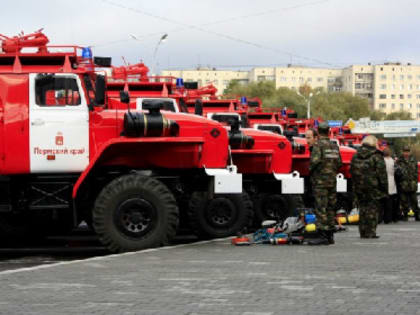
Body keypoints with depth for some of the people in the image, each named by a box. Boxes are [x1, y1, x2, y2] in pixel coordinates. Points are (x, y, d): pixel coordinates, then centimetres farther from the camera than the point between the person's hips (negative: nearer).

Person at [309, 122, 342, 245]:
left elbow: (315, 160, -22)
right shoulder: (335, 146, 11)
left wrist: (310, 170, -4)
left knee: (320, 208, -7)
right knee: (330, 208, 11)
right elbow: (339, 163, 12)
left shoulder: (318, 145, -10)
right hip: (332, 180, 6)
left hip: (320, 181, -6)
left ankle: (323, 235, -12)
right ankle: (330, 236, 14)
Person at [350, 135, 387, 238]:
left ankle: (363, 232, 11)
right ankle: (370, 232, -3)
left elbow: (352, 172, 15)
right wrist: (384, 188, -4)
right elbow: (381, 173, -9)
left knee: (362, 208, 11)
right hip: (373, 187, -5)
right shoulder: (377, 156, -8)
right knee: (372, 208, -1)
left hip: (359, 187, 5)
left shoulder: (356, 156, 10)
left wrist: (355, 185, 19)